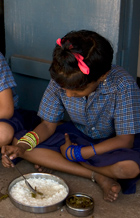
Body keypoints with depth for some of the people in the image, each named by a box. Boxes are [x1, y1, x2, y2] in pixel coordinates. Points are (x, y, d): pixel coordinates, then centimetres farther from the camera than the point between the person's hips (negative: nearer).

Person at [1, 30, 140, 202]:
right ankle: (99, 177, -20)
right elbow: (48, 125, -7)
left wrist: (76, 153, -25)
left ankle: (56, 161, -17)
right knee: (17, 140, -18)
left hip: (113, 142, -4)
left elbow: (125, 141, -25)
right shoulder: (60, 81, -19)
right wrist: (22, 146, -27)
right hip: (77, 135, 4)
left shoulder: (124, 86, -30)